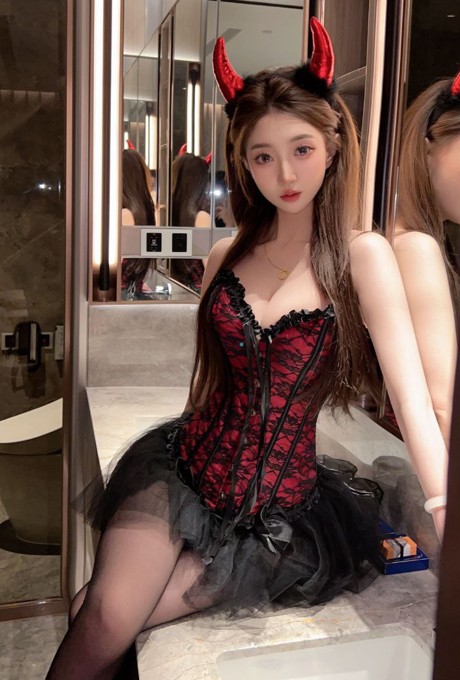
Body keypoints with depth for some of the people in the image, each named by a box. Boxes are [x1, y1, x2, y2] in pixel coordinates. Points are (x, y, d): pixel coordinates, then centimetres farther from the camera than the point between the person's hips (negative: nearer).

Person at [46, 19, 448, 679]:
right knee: (104, 625, -16)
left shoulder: (362, 256, -9)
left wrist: (447, 521, -27)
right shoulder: (226, 255, 4)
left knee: (104, 621, -10)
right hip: (182, 473, 3)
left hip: (281, 508, -2)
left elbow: (412, 397, -17)